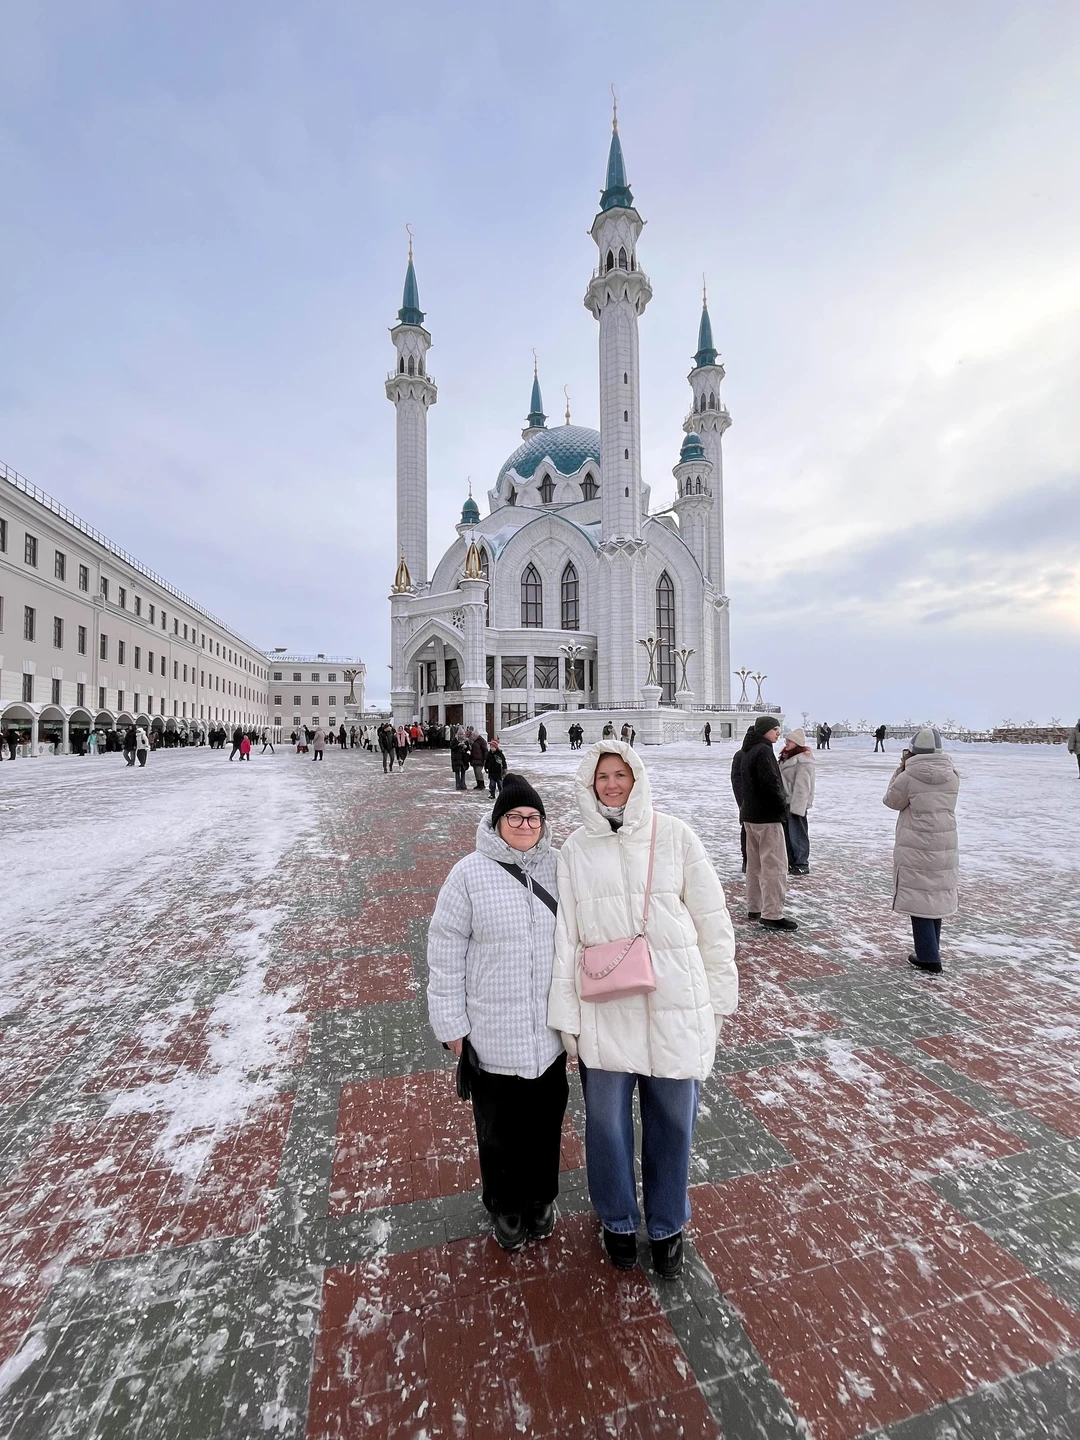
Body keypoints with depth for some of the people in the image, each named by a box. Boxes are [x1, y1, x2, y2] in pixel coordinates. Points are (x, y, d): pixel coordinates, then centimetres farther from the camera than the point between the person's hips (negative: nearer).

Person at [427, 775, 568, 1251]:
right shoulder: (470, 873, -15)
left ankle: (541, 1198, 48)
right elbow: (445, 951, -9)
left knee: (546, 1121, 21)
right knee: (498, 1127, 17)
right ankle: (505, 1207, 45)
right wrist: (451, 1024, -7)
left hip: (550, 1031, 3)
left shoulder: (557, 868, -4)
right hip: (492, 1034, -3)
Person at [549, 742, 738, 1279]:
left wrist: (717, 999, 2)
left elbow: (712, 921, -1)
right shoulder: (575, 848, -2)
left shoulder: (674, 835, -6)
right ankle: (618, 1221, 44)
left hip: (675, 1005, -1)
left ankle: (666, 1225, 43)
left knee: (672, 1120, 15)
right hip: (604, 1009, 1)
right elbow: (565, 936, 1)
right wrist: (566, 1018, 2)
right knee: (606, 1122, 15)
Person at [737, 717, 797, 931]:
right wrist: (783, 808, -11)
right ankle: (772, 915, -3)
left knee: (755, 864, 15)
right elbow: (771, 783, -22)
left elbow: (737, 779, 19)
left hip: (749, 815, 10)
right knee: (774, 866, -5)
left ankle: (754, 908, 23)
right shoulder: (763, 751, -16)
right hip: (767, 817, -10)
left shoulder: (748, 752, 14)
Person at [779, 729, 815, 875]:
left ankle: (802, 864, 11)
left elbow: (802, 787, -21)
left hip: (796, 804, -10)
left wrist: (797, 806, -23)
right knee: (787, 834, 15)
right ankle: (790, 862, 25)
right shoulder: (787, 757, 14)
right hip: (786, 802, 10)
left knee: (797, 834, 0)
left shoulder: (803, 761, -17)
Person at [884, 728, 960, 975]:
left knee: (919, 898, 3)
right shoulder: (952, 776, 0)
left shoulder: (909, 776, -14)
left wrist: (901, 768, 2)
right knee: (937, 897, 15)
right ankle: (930, 953, 27)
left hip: (916, 848, -5)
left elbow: (891, 801, 1)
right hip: (945, 847, 5)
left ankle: (928, 958, 7)